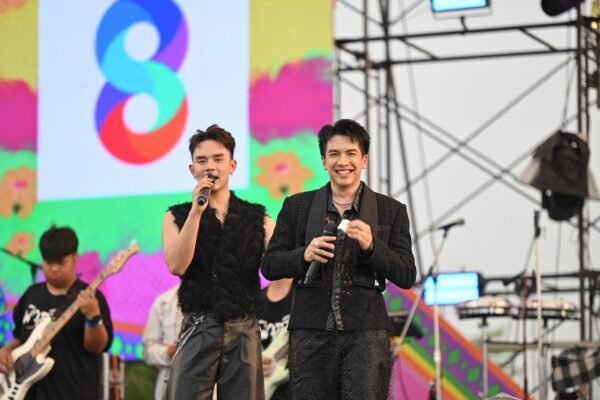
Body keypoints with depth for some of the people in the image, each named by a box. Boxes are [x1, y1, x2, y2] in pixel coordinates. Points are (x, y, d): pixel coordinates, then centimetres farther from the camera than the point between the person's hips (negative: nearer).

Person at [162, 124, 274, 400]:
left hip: (244, 330, 1)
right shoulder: (177, 217, 9)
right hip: (198, 329, -1)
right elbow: (176, 265, -8)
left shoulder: (257, 219, 11)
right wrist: (196, 211, -11)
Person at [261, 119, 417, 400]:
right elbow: (269, 266, 9)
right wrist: (304, 255, -11)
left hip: (365, 334, -1)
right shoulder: (297, 207, 10)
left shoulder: (391, 211, 8)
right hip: (311, 333, 1)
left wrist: (371, 246, -14)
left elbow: (407, 276, 3)